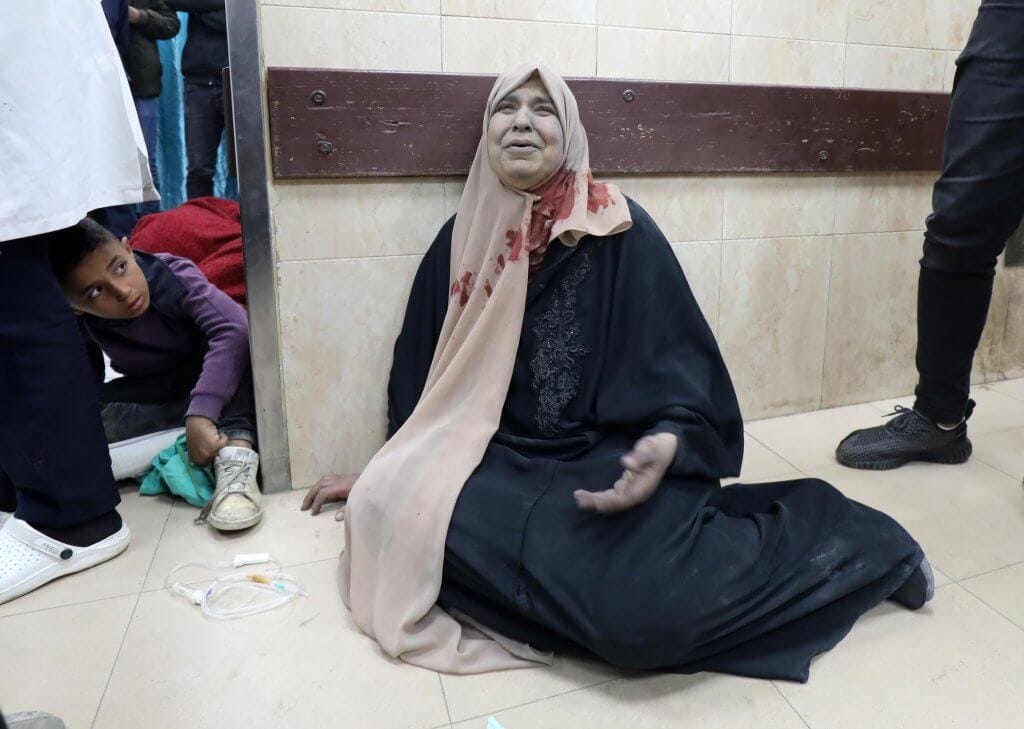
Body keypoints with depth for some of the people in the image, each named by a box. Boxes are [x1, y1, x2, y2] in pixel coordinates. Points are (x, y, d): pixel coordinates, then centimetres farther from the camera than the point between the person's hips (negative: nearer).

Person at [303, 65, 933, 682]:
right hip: (508, 458, 6)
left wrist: (667, 446, -28)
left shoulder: (621, 232, -6)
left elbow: (682, 362, -7)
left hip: (613, 452, -5)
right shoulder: (463, 239, 6)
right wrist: (390, 474, 19)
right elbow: (419, 371, 14)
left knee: (637, 608, -32)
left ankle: (807, 536, -1)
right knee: (400, 517, -24)